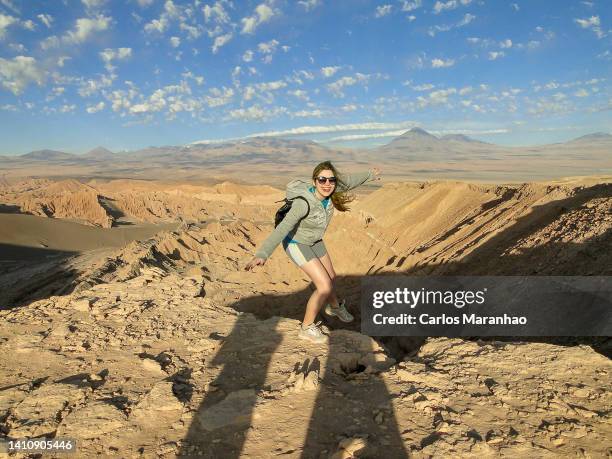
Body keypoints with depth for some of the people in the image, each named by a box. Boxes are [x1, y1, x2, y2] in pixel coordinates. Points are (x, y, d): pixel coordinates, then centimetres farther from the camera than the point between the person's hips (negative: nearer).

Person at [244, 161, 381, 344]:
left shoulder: (330, 191, -19)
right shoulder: (304, 203, -39)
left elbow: (348, 180, 1)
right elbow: (282, 229, -47)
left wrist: (370, 175, 18)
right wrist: (262, 254, -59)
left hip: (313, 240, 7)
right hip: (296, 243, -7)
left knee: (330, 276, 22)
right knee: (325, 286, -12)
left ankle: (334, 307, 54)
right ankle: (307, 327, 9)